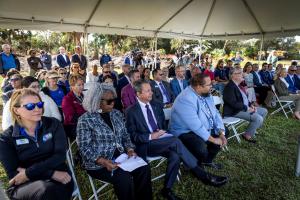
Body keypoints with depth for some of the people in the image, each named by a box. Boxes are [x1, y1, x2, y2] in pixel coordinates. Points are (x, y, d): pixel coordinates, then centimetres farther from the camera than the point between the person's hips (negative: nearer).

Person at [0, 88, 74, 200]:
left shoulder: (53, 124, 3)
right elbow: (13, 174, -8)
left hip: (57, 176, 1)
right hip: (24, 185, 0)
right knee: (46, 190, -33)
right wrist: (52, 174, -19)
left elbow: (60, 156, -7)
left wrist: (28, 173, -18)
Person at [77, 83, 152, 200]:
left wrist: (129, 149, -8)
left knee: (143, 168, -16)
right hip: (98, 164, -5)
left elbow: (125, 136, 11)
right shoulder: (85, 120, -11)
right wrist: (103, 161, -27)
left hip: (120, 157, 5)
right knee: (124, 177, -27)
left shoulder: (116, 114, 7)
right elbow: (85, 148, -14)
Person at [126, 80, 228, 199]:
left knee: (175, 156, -28)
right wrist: (150, 136, -20)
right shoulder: (131, 111, -6)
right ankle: (203, 175, -21)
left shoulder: (156, 106, 11)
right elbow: (132, 135, -8)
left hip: (161, 142, 6)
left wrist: (162, 131, -5)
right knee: (175, 141, -28)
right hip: (146, 145, -5)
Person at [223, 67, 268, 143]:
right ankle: (247, 135, -1)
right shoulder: (230, 86, -19)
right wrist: (247, 108, -19)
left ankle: (253, 129, 22)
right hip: (234, 111, -11)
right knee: (258, 118, -22)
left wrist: (250, 105, 3)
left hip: (245, 107, 11)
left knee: (264, 111, 15)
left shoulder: (238, 85, 12)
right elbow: (233, 103, -26)